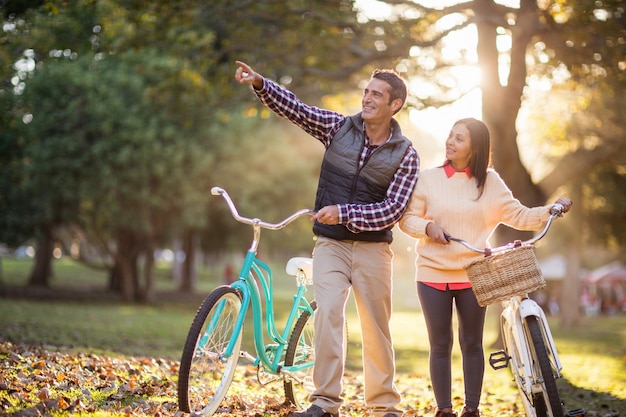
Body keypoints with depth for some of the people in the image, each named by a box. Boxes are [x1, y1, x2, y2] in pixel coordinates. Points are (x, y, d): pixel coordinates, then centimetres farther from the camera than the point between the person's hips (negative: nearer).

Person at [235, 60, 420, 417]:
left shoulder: (405, 154, -3)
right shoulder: (339, 127, 3)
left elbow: (393, 210, -11)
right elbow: (294, 108, -6)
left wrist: (344, 213, -22)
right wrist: (260, 83, -22)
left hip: (372, 248, -1)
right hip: (330, 244, 1)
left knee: (376, 326, 5)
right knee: (328, 312, -17)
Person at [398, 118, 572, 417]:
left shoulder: (489, 182, 3)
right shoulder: (428, 179, 1)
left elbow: (518, 216, 2)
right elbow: (406, 218, 4)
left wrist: (551, 210, -12)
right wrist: (427, 227, -16)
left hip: (473, 276, 0)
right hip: (433, 275, 0)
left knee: (472, 344, 7)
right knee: (440, 345, 4)